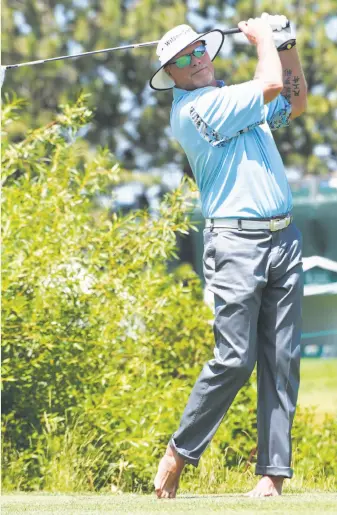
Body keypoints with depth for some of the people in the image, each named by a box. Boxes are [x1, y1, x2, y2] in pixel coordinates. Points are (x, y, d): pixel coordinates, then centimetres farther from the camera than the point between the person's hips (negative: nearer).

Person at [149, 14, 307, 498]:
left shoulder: (236, 100, 19)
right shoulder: (192, 108, -8)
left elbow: (295, 103, 34)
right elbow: (270, 85, -14)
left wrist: (288, 48, 21)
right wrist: (262, 39, 4)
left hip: (285, 240, 7)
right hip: (237, 243, -7)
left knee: (282, 362, 0)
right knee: (235, 359, -12)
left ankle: (273, 472, 0)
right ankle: (178, 453, 3)